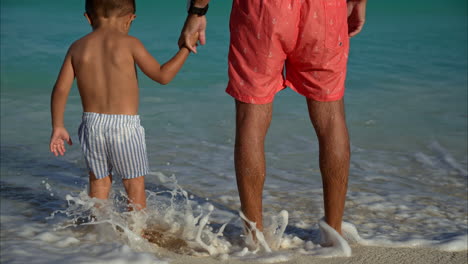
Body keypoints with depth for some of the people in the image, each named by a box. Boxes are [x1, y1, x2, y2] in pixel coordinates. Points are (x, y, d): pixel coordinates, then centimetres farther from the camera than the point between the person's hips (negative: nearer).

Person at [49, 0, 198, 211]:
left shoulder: (78, 47, 5)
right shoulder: (129, 43, -6)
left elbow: (60, 89, 2)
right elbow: (162, 76, -4)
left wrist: (58, 127, 10)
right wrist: (186, 48, 5)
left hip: (92, 123, 4)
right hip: (125, 124, -4)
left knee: (99, 182, 16)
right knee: (135, 184, 9)